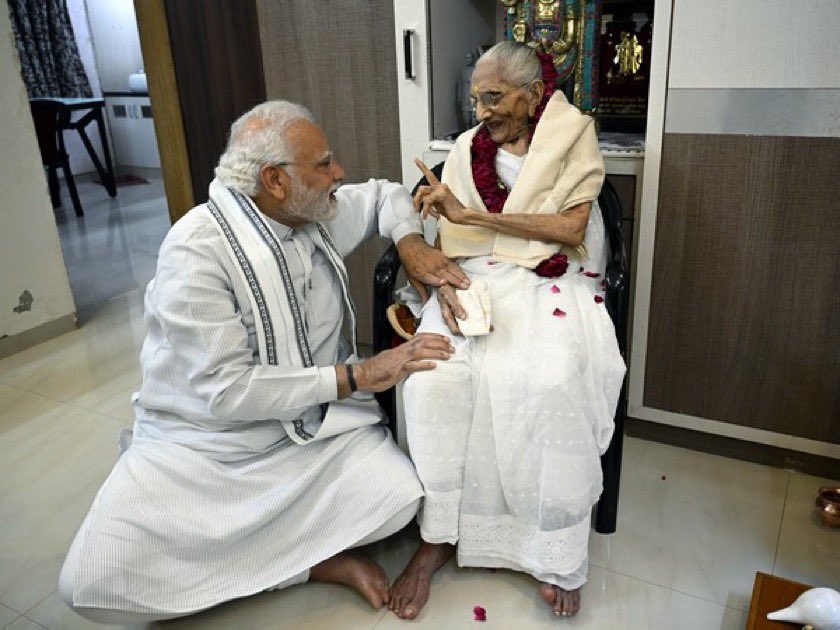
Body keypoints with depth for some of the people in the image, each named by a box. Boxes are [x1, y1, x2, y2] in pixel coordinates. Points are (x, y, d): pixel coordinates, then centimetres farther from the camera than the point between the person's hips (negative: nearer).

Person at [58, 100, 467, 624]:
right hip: (202, 440, -3)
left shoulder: (317, 213, -2)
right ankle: (309, 562, -8)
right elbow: (225, 390, -24)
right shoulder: (197, 249, -21)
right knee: (94, 582, -22)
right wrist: (356, 376, -23)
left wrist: (411, 242, -3)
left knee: (398, 496, -23)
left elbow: (384, 194, 19)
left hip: (313, 425, 4)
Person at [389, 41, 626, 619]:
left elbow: (571, 228, -8)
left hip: (551, 282, -2)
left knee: (549, 383, -33)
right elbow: (449, 234, 9)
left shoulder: (574, 137, 4)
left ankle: (554, 552, -13)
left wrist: (474, 213, -13)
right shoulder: (468, 148, 14)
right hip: (476, 279, 3)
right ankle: (438, 535, -12)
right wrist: (444, 283, -14)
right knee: (434, 377, -27)